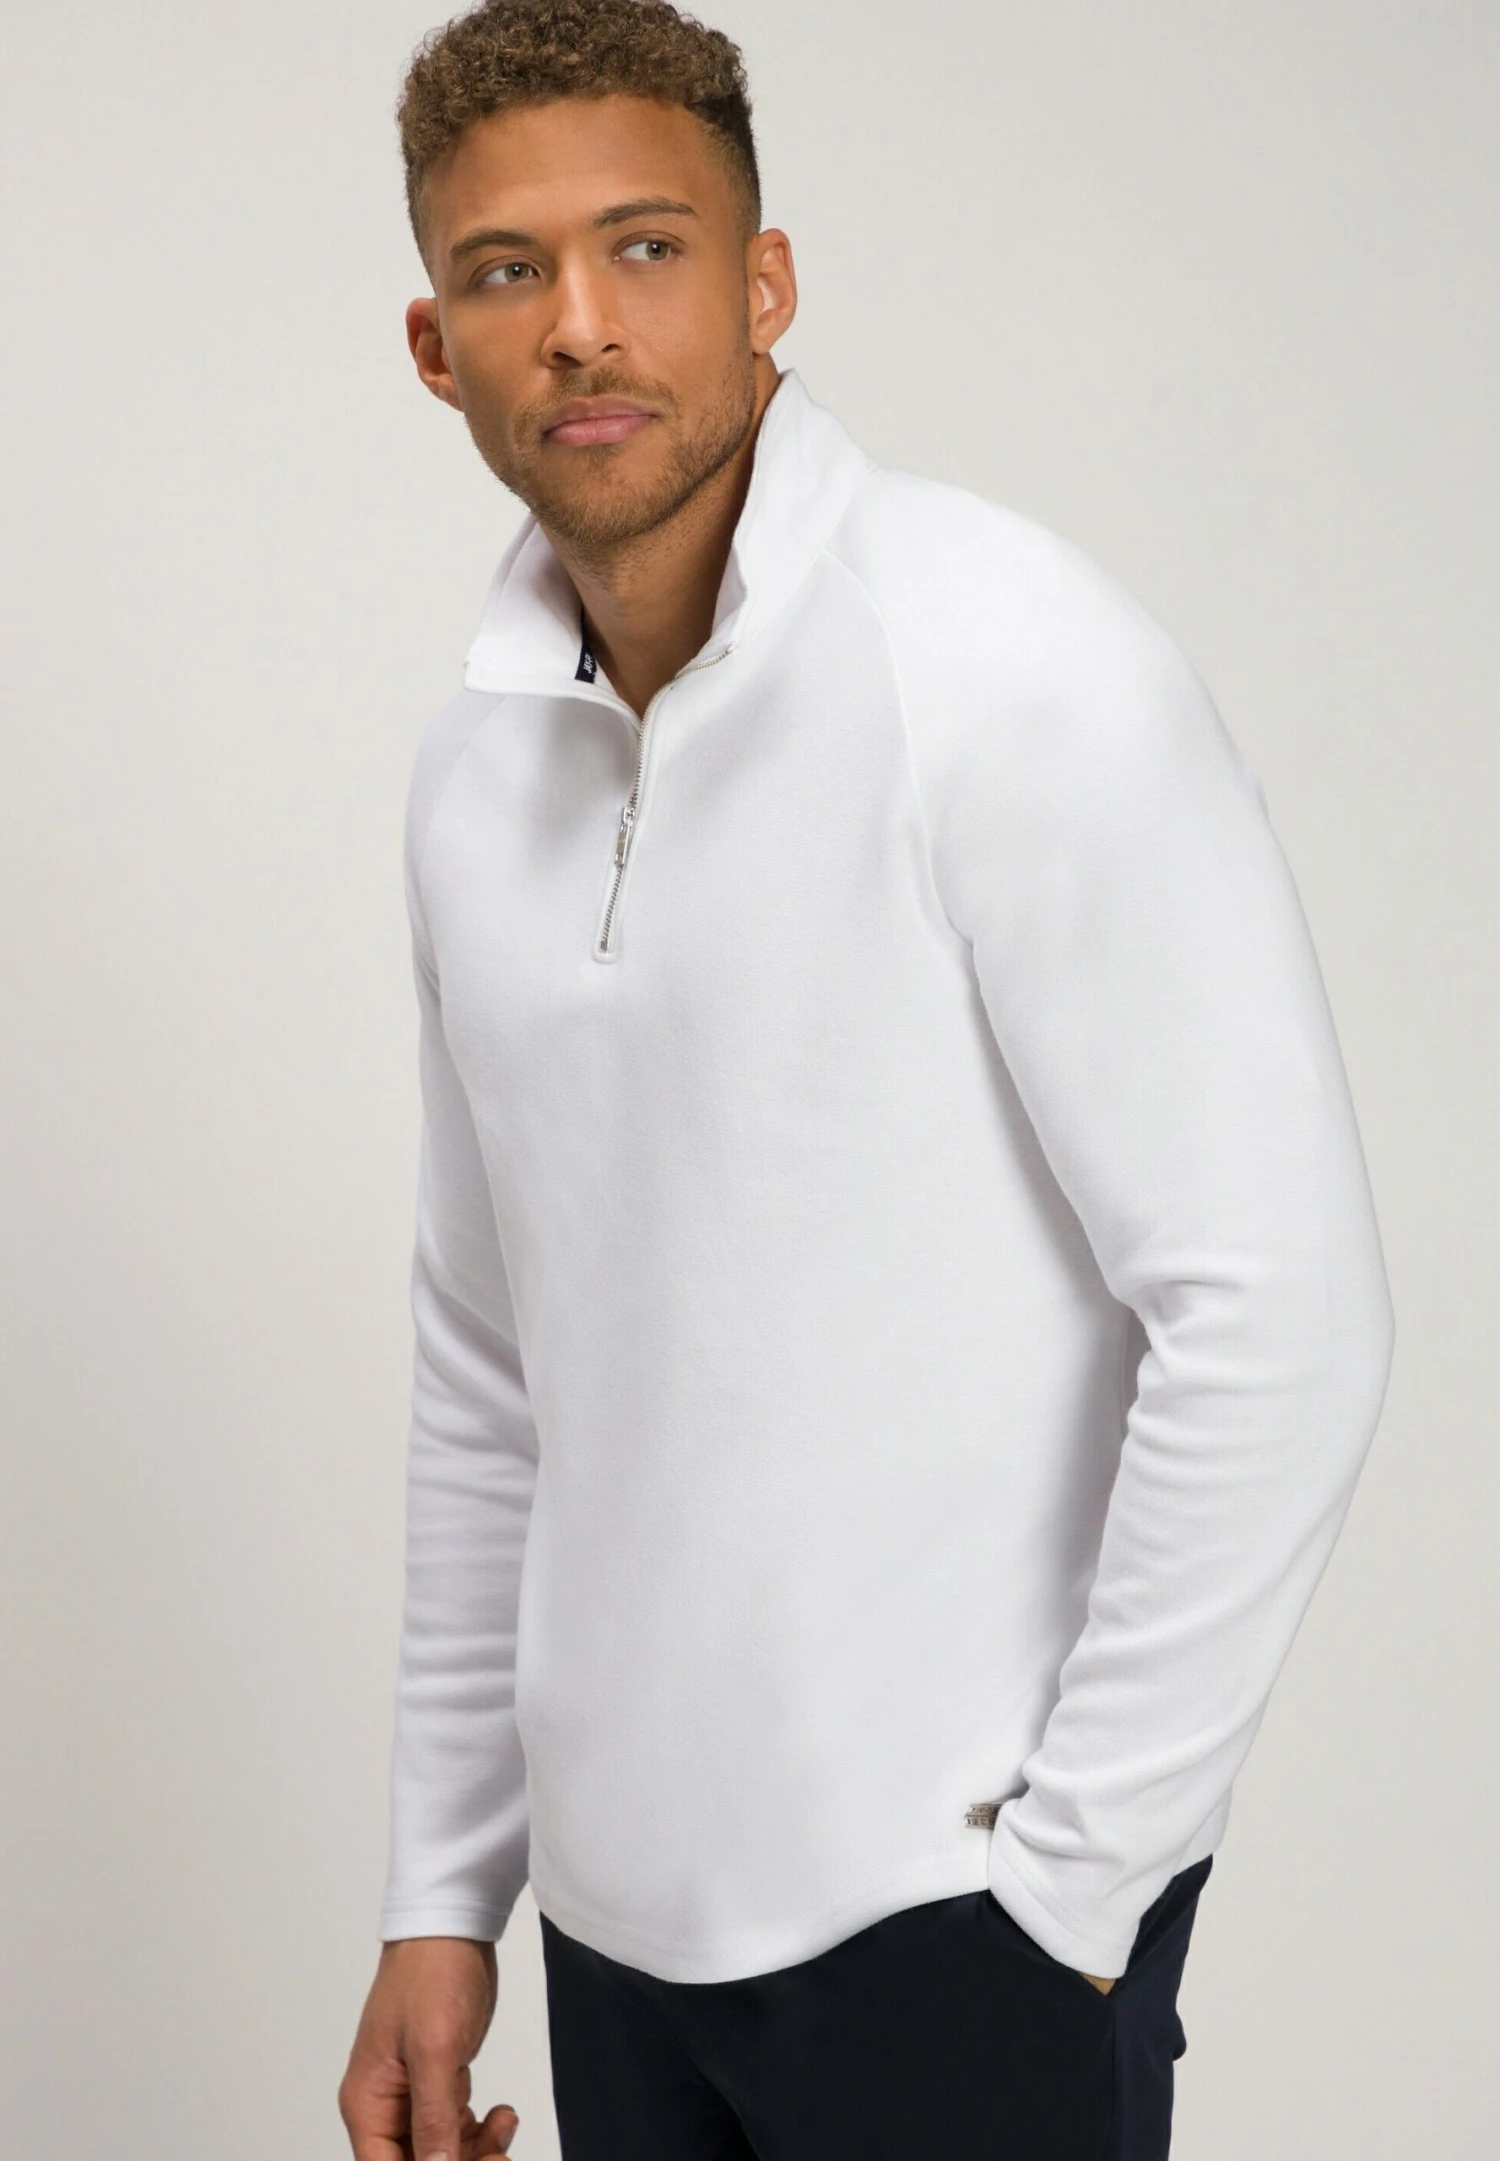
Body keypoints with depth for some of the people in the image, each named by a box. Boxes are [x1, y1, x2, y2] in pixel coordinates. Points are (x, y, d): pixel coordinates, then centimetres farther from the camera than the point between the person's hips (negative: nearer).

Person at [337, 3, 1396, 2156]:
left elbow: (1276, 1312, -17)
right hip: (626, 1893, 6)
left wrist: (1071, 1878, -14)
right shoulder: (480, 764, 7)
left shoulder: (1016, 672, -14)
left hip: (954, 1894, -6)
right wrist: (445, 1890, 12)